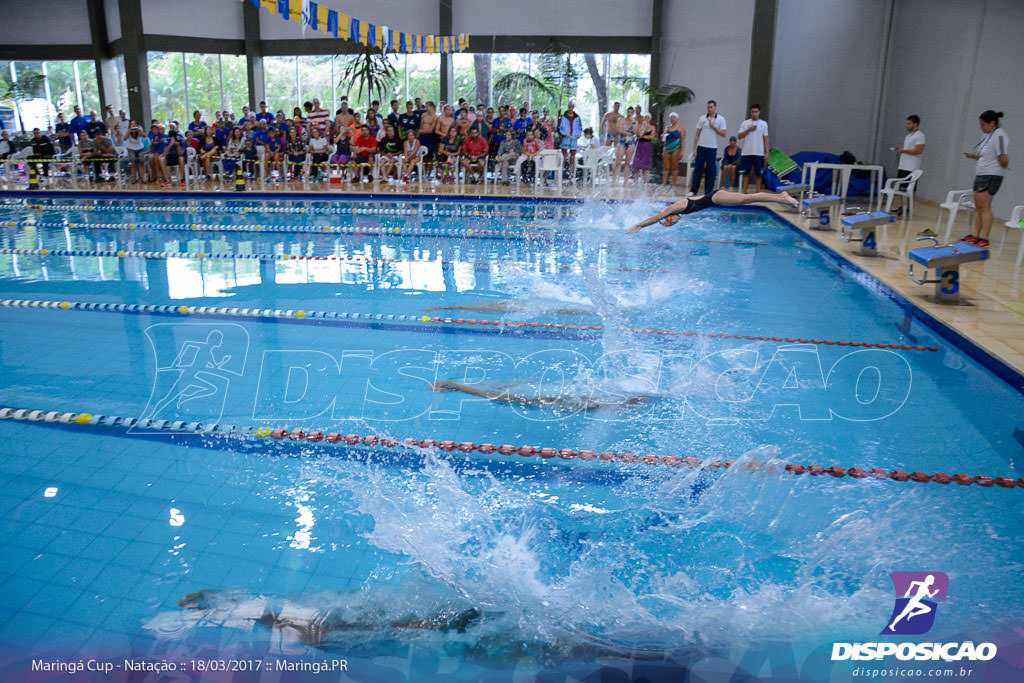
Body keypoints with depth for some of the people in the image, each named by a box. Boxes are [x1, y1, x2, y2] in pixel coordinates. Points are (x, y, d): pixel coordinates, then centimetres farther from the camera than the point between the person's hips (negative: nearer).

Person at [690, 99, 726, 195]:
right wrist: (694, 148, -1)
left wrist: (714, 127, -11)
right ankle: (693, 190, 3)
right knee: (697, 170, -2)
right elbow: (697, 134, 5)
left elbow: (723, 134, -3)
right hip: (701, 147, 0)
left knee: (710, 171, 2)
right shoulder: (702, 118, 5)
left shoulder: (720, 119, 3)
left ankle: (708, 192, 7)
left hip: (712, 148, 0)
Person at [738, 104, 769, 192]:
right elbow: (740, 136, 0)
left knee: (758, 174, 1)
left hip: (759, 153, 0)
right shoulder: (745, 123, 6)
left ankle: (758, 192, 8)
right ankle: (744, 192, 10)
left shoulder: (763, 124, 6)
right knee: (746, 173, 3)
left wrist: (767, 152, -1)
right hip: (746, 153, 0)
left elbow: (766, 139, 6)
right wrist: (749, 130, -13)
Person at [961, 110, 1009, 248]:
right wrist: (974, 156, 12)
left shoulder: (999, 136, -13)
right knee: (978, 207, 10)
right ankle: (975, 236, 15)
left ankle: (984, 238, -11)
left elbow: (1003, 158, -17)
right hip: (981, 175, 10)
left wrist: (1004, 163, -30)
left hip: (991, 176, -10)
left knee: (984, 207, -11)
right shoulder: (988, 135, 17)